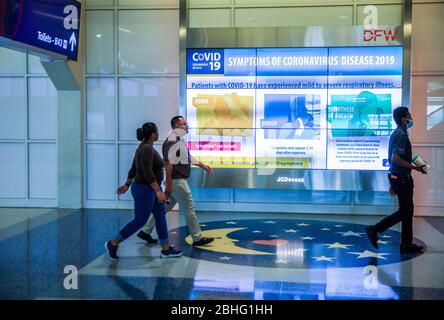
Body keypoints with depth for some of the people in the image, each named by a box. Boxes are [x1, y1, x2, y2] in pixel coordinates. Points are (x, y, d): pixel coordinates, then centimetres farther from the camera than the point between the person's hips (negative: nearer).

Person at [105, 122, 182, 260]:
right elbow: (148, 173, -27)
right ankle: (112, 244, 11)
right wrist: (158, 191, -27)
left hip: (150, 189, 10)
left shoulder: (144, 147, 9)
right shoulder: (147, 149, -21)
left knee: (161, 217, 11)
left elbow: (133, 169, 15)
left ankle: (166, 249, 17)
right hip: (145, 190, -10)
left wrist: (127, 185, 21)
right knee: (139, 221, 0)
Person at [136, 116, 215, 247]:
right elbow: (168, 163, -23)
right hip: (176, 181, -10)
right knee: (190, 209, -2)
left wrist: (202, 165, 27)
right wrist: (168, 185, -25)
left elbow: (187, 157, 27)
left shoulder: (179, 140, 14)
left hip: (178, 180, 10)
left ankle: (146, 231, 22)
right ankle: (197, 238, 7)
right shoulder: (172, 141, -18)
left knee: (164, 208, 15)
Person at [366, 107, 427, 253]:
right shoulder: (402, 135, -17)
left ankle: (406, 244, 18)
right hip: (402, 178, -10)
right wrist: (415, 167, -19)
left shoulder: (396, 134, 14)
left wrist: (393, 183, 22)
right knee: (405, 211, -1)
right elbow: (396, 159, -27)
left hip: (396, 177, 10)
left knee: (406, 211, 12)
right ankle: (375, 229, 1)